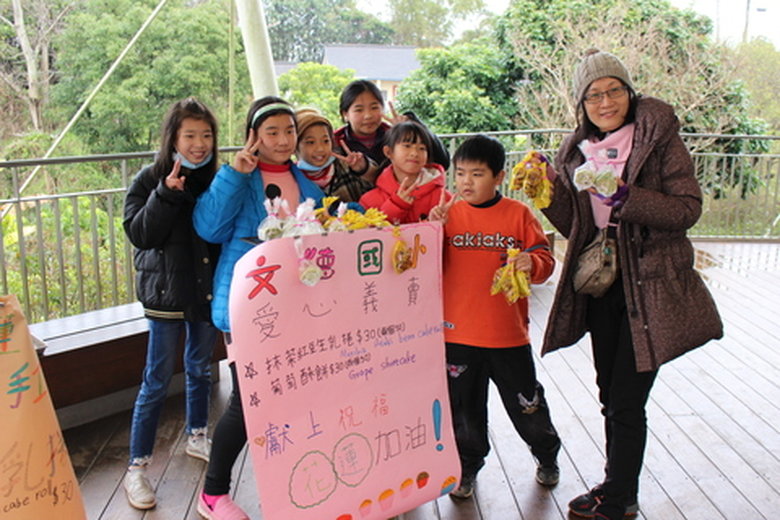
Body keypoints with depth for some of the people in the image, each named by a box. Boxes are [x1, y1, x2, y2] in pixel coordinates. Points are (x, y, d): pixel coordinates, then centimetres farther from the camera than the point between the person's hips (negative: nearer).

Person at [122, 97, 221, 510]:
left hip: (207, 288, 4)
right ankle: (137, 465, 14)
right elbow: (138, 234, -16)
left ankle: (197, 437, 40)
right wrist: (167, 194, -26)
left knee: (200, 368, 20)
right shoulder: (150, 179, -8)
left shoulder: (216, 179, 3)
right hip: (168, 293, -4)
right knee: (157, 381, 2)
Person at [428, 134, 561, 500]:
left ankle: (547, 455, 41)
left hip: (508, 333, -1)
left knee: (526, 402, 14)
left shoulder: (518, 214, -1)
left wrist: (532, 263, -23)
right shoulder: (450, 214, 1)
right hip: (458, 333, 1)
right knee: (464, 407, 14)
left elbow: (545, 260, -1)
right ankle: (467, 466, 35)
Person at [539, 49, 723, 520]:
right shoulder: (577, 152, 7)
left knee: (627, 402, -2)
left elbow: (688, 208, -13)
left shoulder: (659, 138, -7)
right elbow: (574, 227, 6)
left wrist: (627, 198, -25)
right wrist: (550, 189, -10)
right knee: (611, 397, 15)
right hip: (601, 286, 6)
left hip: (649, 287, -5)